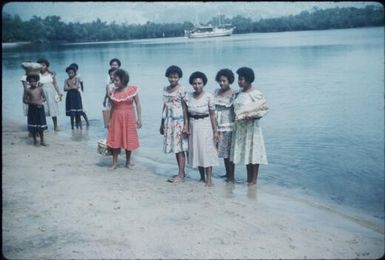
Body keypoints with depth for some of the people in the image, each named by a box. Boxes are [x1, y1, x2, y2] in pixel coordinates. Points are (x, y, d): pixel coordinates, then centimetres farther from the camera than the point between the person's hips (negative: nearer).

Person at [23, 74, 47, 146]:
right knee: (33, 125, 4)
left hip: (40, 108, 1)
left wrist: (41, 101, -14)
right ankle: (34, 140, 20)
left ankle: (42, 141, 12)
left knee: (41, 125, 3)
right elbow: (24, 100, -3)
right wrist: (32, 102, -17)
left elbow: (44, 98, 8)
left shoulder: (40, 89, 1)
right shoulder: (27, 90, -3)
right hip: (32, 108, -1)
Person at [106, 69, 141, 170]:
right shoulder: (113, 91, 2)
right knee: (115, 141, 2)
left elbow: (138, 104, -1)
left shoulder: (132, 89, -5)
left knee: (129, 141, 6)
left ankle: (128, 163, 20)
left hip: (128, 118, -1)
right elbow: (113, 106, 8)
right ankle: (114, 163, 11)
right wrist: (109, 120, 9)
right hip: (116, 118, 1)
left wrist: (139, 118, -6)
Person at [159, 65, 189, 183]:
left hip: (178, 121, -6)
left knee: (179, 148, -5)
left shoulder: (181, 90, -7)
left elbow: (185, 107, -9)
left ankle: (181, 175, 0)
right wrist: (162, 123, 17)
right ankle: (181, 172, 18)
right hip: (168, 121, 6)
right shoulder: (165, 89, 11)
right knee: (174, 147, 9)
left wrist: (186, 124, -15)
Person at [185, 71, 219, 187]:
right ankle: (202, 177, 21)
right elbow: (186, 114, 7)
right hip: (193, 126, 4)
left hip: (205, 126, -4)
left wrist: (215, 131, -6)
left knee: (207, 151, -3)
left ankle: (209, 179, 1)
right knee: (196, 151, 8)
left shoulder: (209, 96, -9)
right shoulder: (188, 96, 1)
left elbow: (212, 114, -6)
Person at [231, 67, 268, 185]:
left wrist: (251, 116, -22)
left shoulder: (256, 94, -10)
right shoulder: (240, 93, 9)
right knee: (245, 152, 11)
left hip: (251, 126, -7)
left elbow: (263, 109, -12)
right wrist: (238, 117, 4)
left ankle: (254, 179, 8)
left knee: (253, 151, -1)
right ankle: (248, 178, 21)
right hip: (240, 127, 7)